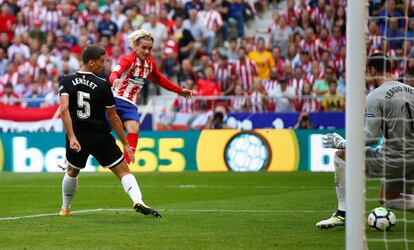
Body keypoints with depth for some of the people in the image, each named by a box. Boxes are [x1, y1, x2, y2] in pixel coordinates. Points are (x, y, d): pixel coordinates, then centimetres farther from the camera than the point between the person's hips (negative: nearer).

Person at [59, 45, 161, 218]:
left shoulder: (67, 81, -4)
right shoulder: (102, 85, -9)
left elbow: (64, 109, -18)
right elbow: (113, 118, -4)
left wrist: (72, 138, -21)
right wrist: (125, 144, 4)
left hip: (77, 139, 3)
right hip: (101, 138, -3)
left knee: (72, 172, 28)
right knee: (123, 171, -1)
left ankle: (65, 209, 37)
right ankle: (138, 201, -25)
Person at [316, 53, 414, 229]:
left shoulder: (374, 97, -11)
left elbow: (370, 137, -16)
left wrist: (341, 143, -3)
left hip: (391, 160, -7)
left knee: (340, 155, 7)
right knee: (387, 200, 29)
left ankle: (342, 213, 4)